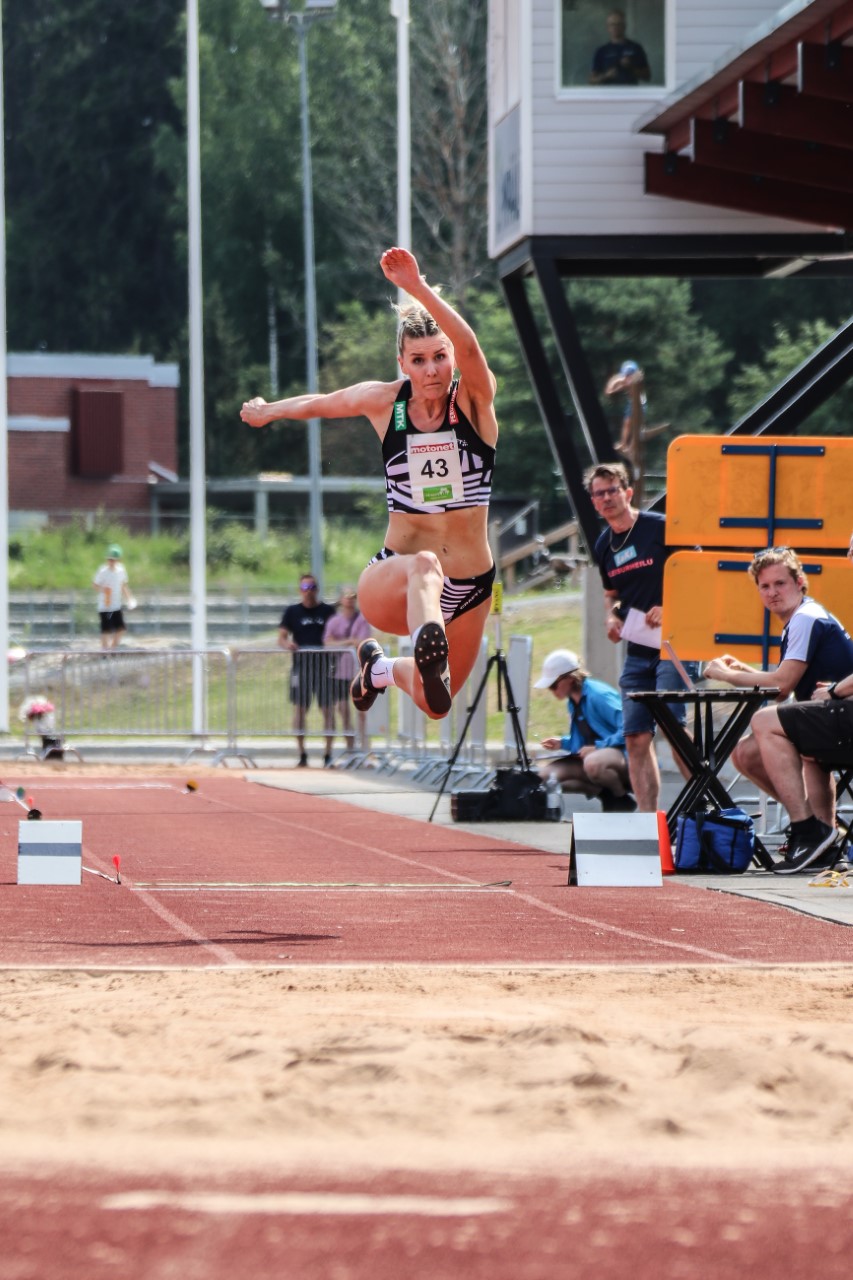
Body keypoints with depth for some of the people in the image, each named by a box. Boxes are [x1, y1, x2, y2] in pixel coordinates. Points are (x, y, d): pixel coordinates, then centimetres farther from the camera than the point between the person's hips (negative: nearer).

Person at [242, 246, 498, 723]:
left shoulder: (475, 399, -9)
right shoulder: (384, 401, -4)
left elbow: (469, 347, -32)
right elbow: (319, 404, 18)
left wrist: (419, 289, -46)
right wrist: (268, 411, 35)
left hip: (471, 587, 2)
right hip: (391, 581, -2)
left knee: (435, 705, 17)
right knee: (424, 565, -41)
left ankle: (380, 667, 51)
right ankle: (428, 651, -72)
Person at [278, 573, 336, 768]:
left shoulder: (328, 611, 8)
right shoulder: (292, 612, 8)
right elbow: (281, 638, 4)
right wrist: (287, 644, -18)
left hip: (323, 665, 0)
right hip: (300, 665, 0)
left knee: (327, 708, -3)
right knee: (299, 708, -2)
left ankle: (329, 754, 2)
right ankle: (302, 754, 4)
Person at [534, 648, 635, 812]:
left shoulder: (599, 695, -18)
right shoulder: (573, 703, 10)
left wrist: (597, 747, -22)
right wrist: (562, 743, 4)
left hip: (623, 754, -9)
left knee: (593, 763, -43)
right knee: (546, 772, -3)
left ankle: (622, 801, -12)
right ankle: (606, 794, -2)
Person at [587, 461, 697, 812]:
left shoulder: (660, 528, -7)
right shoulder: (604, 546, 12)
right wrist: (612, 617, 7)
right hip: (637, 651, 7)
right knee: (636, 738, 1)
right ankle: (649, 820, 4)